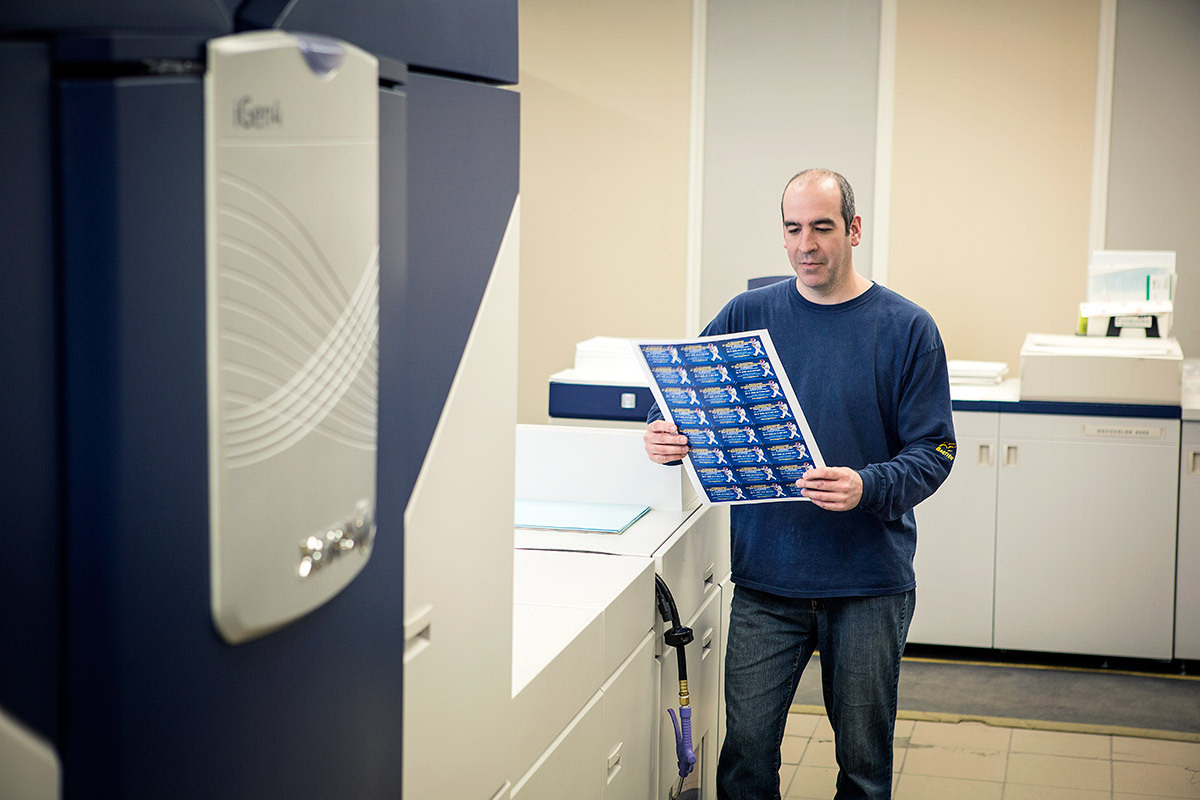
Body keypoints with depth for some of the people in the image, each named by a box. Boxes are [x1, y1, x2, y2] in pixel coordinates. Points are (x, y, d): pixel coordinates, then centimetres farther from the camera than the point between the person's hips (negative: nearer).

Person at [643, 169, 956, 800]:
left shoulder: (907, 328, -2)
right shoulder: (749, 316, 5)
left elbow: (932, 451, -6)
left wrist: (867, 487, -25)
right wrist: (662, 435, -15)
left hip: (870, 581, -1)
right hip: (765, 574, 1)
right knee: (746, 749, 2)